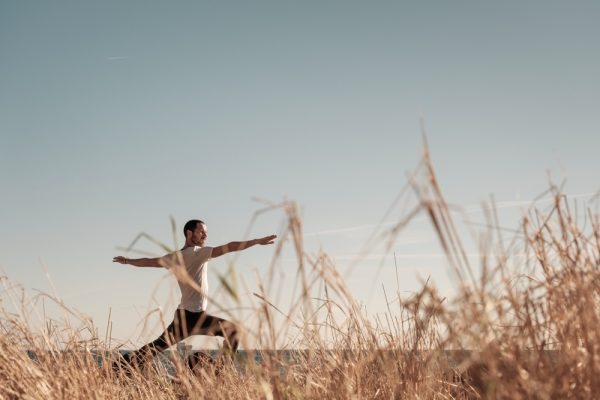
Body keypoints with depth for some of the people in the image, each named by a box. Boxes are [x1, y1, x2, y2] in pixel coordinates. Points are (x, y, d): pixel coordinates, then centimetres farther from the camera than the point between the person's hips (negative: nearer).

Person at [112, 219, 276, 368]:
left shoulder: (176, 257, 11)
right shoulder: (196, 252, -10)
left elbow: (149, 261, 21)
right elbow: (229, 247, -17)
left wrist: (127, 260, 39)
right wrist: (258, 241, -17)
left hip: (183, 314, 8)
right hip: (193, 316, -8)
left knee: (157, 346, 14)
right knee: (232, 330, -1)